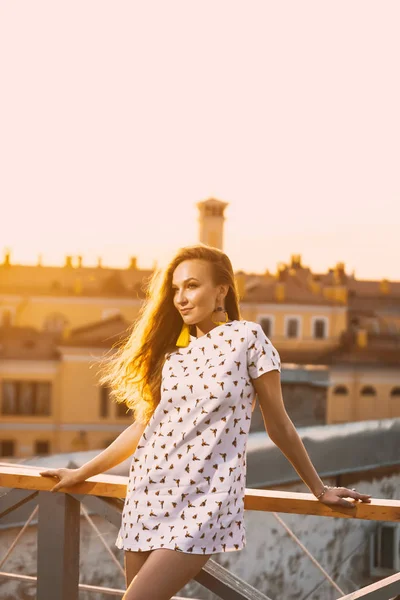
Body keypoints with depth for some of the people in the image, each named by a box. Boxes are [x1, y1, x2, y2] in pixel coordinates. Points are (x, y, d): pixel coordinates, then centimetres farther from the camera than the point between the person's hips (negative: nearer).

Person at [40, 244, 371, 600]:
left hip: (204, 500, -5)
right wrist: (80, 474, 19)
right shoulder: (171, 350, 11)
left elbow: (278, 426, 2)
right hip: (148, 494, 6)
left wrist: (320, 489, 6)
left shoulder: (247, 338, -4)